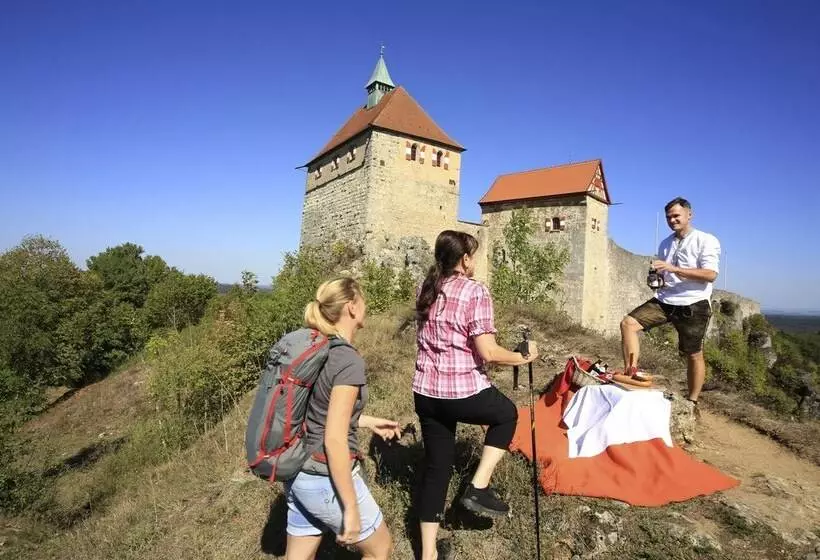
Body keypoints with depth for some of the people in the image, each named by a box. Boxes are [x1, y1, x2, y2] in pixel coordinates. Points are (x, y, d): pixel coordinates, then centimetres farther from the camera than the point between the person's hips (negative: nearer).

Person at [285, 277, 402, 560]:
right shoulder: (349, 360, -22)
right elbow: (334, 440, -24)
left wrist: (368, 421, 20)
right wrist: (351, 509, -17)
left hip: (299, 474, 8)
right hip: (327, 480, -8)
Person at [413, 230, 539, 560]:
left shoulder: (427, 290, 9)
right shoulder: (475, 291, -12)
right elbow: (487, 352, -16)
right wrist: (523, 357, 0)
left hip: (425, 392, 6)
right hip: (464, 391, -6)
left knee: (436, 467, 17)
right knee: (506, 414, 25)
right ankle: (478, 488, 18)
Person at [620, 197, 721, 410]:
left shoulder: (706, 241, -6)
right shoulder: (665, 244, 15)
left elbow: (711, 274, -19)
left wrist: (673, 268, -26)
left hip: (693, 305, -5)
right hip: (664, 300, 6)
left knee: (694, 355, 5)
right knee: (628, 323, -14)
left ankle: (692, 402, 20)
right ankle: (631, 374, -14)